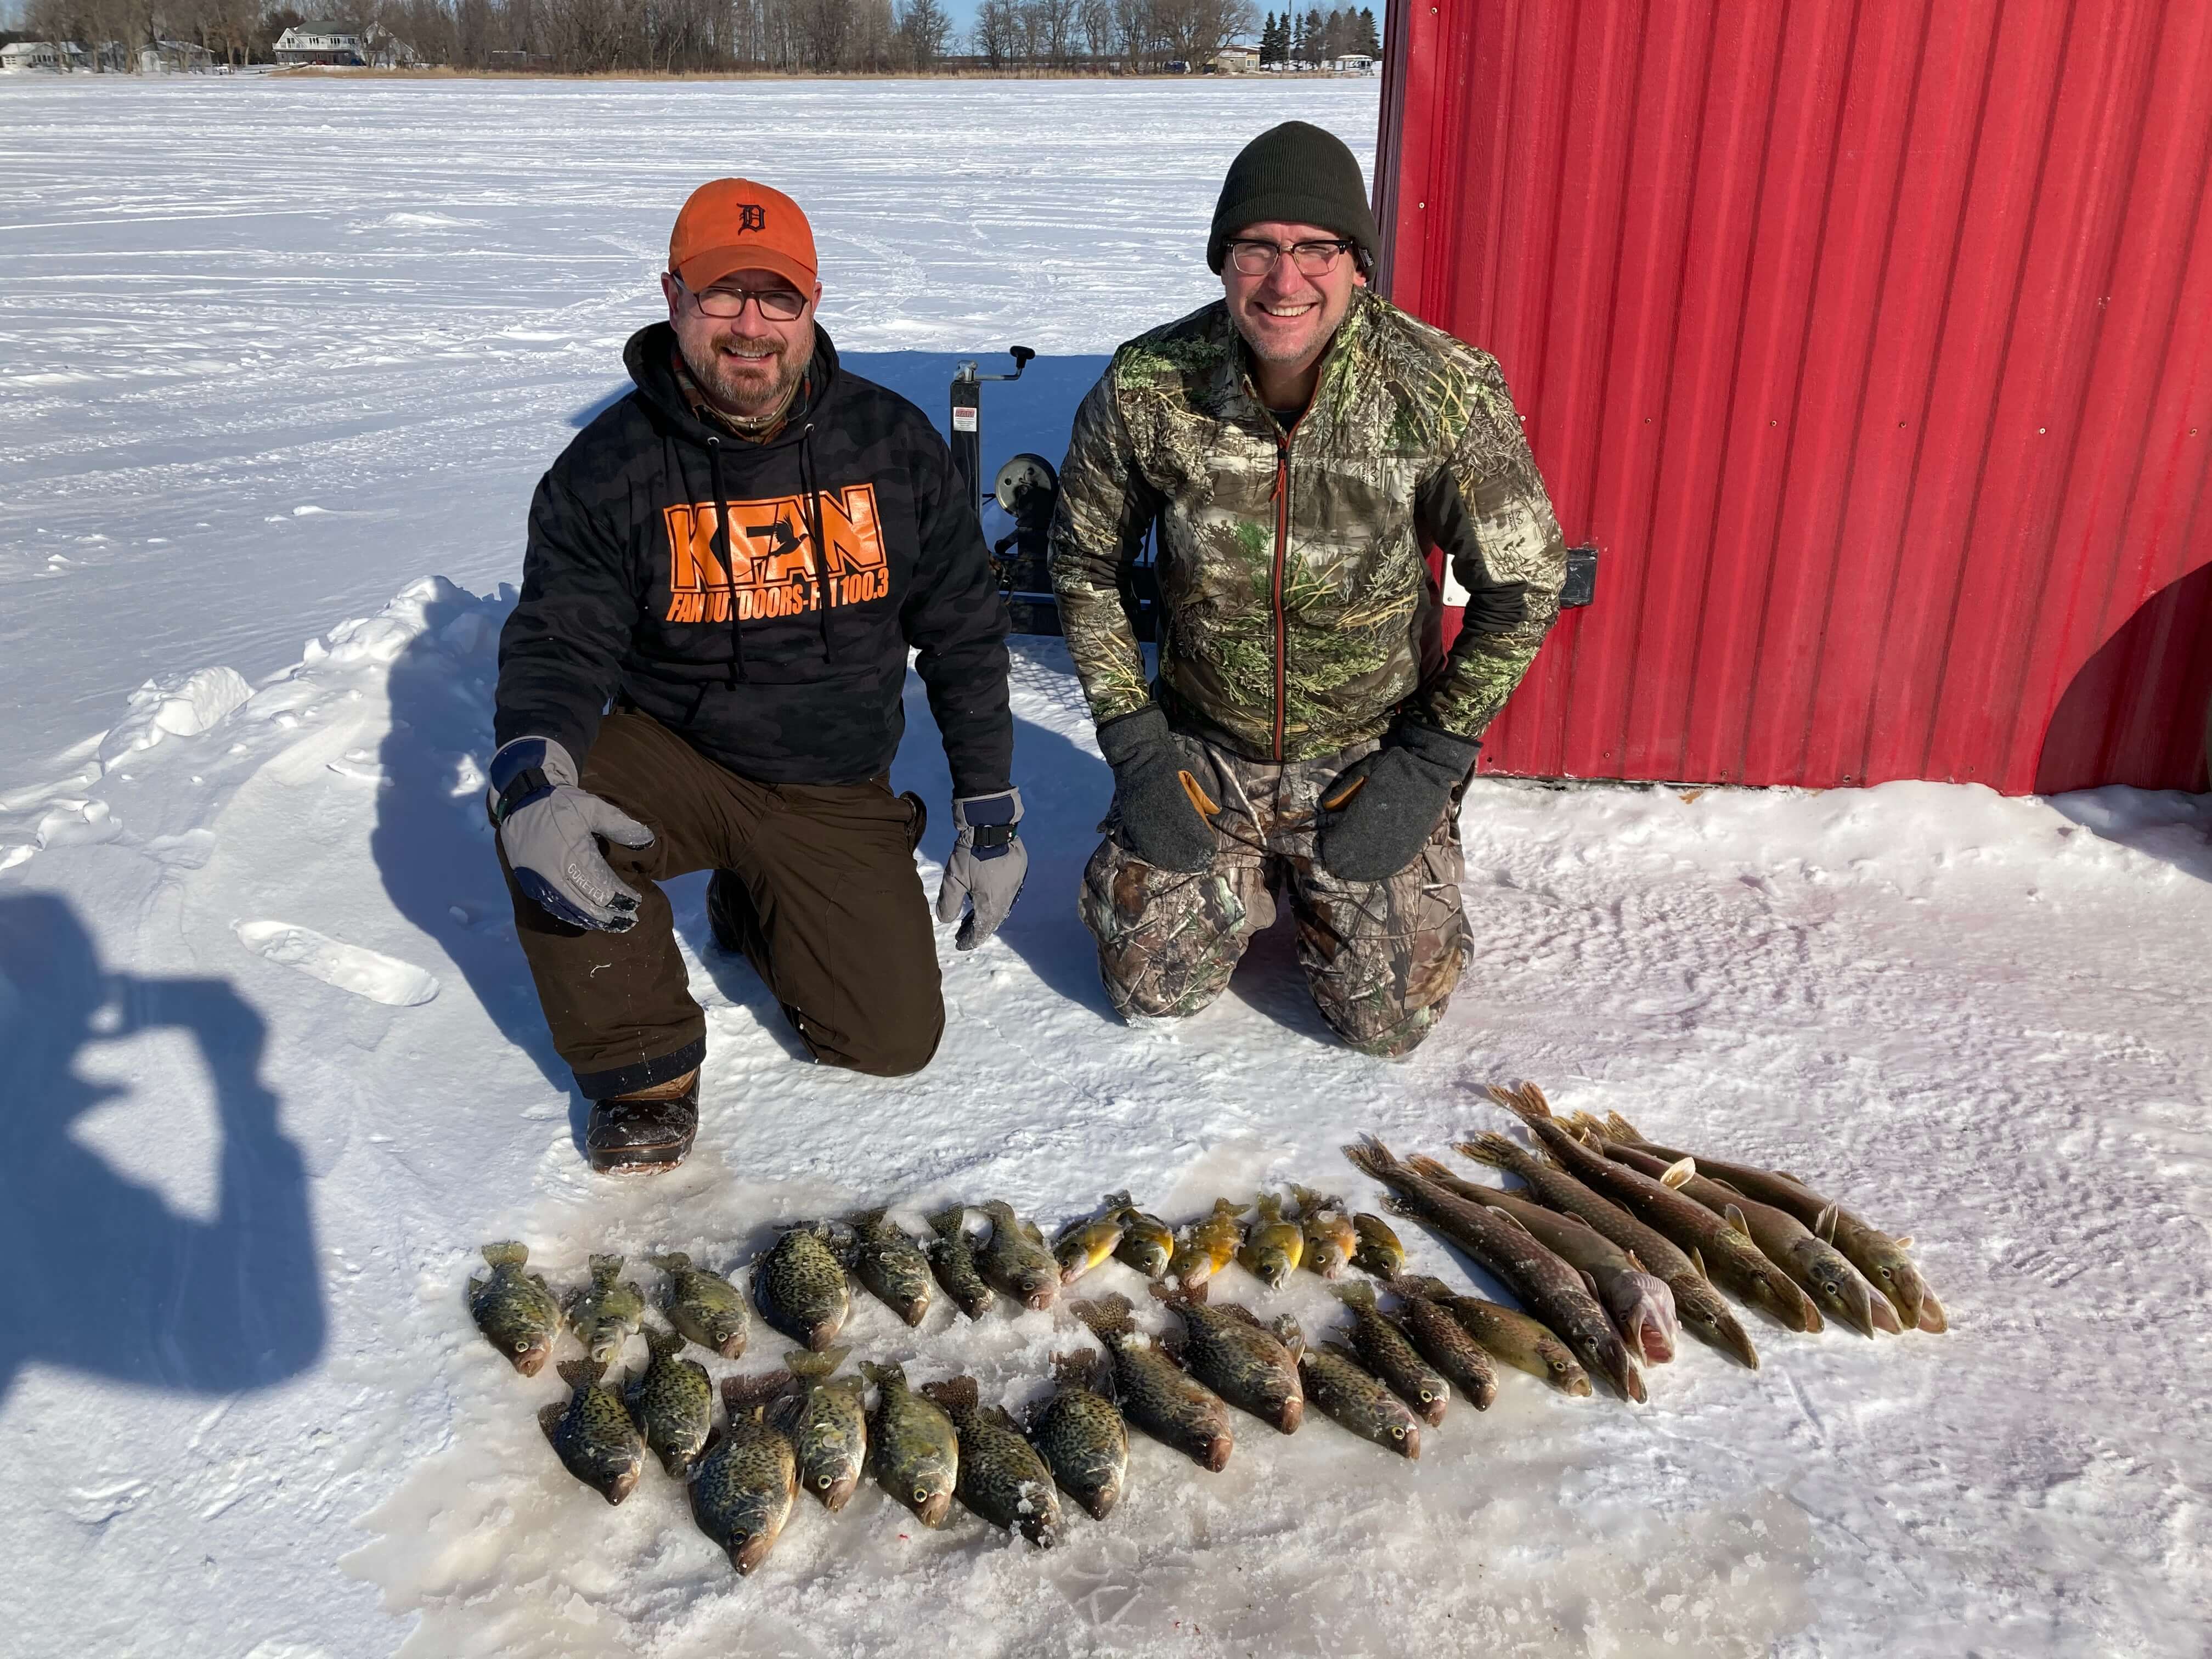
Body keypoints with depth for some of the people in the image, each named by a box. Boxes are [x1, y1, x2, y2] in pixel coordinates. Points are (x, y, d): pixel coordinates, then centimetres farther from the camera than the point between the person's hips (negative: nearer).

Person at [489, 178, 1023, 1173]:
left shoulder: (894, 442, -4)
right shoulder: (609, 467, -8)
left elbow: (964, 633, 2)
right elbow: (556, 643, -15)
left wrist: (991, 816, -1)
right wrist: (532, 785, -38)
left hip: (837, 792, 1)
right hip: (672, 756, -1)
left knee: (895, 1039, -8)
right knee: (541, 806, -33)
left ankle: (754, 911, 26)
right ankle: (643, 1063, -7)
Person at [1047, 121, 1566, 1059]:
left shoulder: (1450, 391, -21)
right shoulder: (1145, 386, -17)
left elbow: (1523, 585, -8)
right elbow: (1085, 562, -1)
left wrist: (1429, 761, -12)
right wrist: (1133, 742, -6)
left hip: (1369, 755, -1)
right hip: (1202, 749, 1)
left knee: (1389, 1021, 1)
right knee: (1153, 991, 3)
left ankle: (1317, 874, 32)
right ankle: (1244, 875, 33)